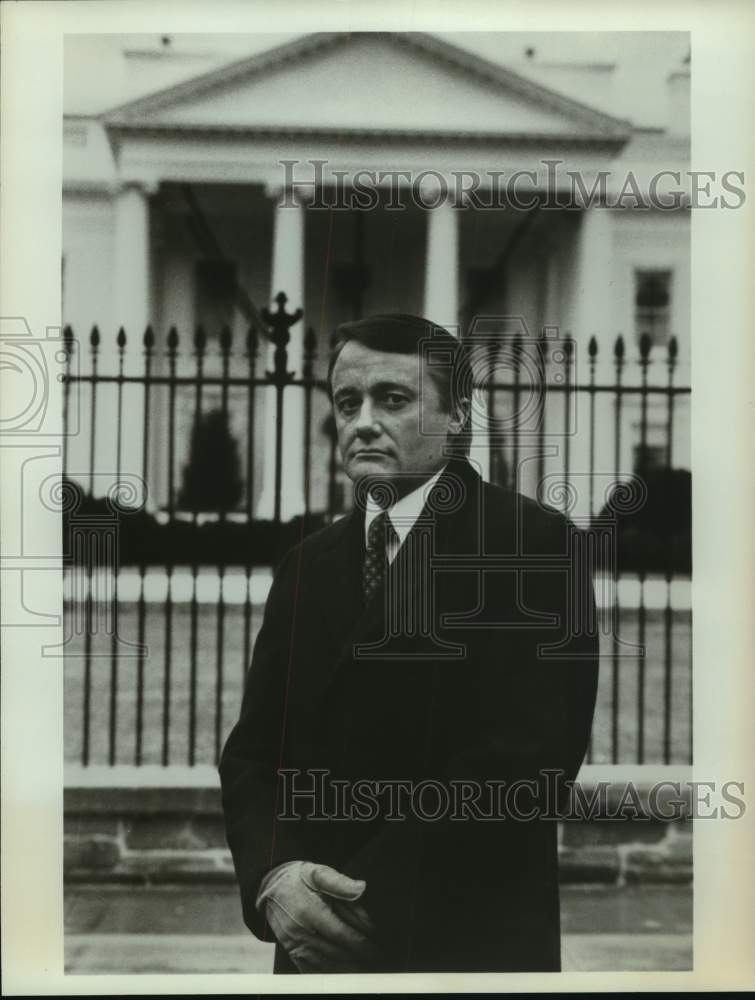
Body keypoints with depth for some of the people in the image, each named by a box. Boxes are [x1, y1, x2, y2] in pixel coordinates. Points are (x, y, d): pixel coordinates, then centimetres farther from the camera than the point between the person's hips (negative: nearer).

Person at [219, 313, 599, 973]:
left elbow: (521, 761, -19)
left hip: (470, 944, -5)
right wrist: (271, 878, -14)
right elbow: (253, 753, 4)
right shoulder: (307, 566, 7)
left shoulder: (535, 544, -11)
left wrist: (372, 901, -20)